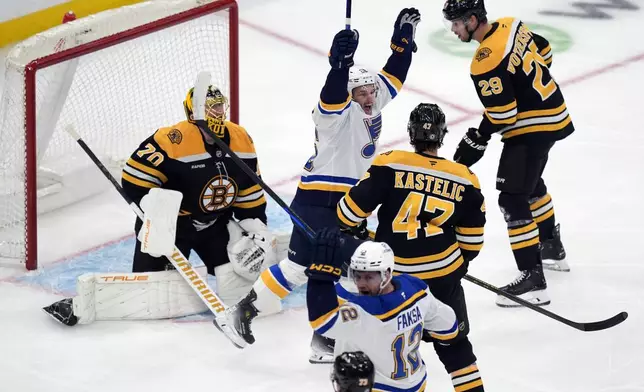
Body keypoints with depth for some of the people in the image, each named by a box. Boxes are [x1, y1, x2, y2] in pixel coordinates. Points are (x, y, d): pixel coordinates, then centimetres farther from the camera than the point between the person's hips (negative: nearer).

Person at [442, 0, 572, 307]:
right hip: (551, 112, 10)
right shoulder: (511, 26, 0)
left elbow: (502, 115, -24)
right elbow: (544, 52, 17)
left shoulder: (486, 62, -26)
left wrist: (476, 142, -10)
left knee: (513, 199, -11)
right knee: (530, 182, 30)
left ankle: (532, 278, -14)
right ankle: (552, 248, 47)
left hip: (532, 128, -10)